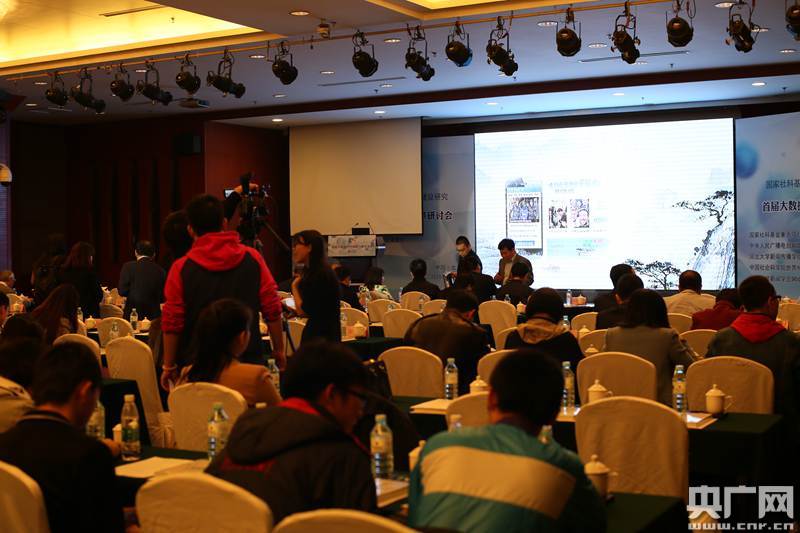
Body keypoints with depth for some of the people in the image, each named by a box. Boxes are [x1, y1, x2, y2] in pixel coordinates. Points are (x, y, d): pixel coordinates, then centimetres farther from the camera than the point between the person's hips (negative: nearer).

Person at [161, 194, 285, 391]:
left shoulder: (181, 268, -5)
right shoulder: (252, 259, 0)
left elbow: (172, 323, -4)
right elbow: (273, 310, 1)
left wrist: (168, 366, 7)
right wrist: (279, 350, 13)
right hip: (249, 361, 2)